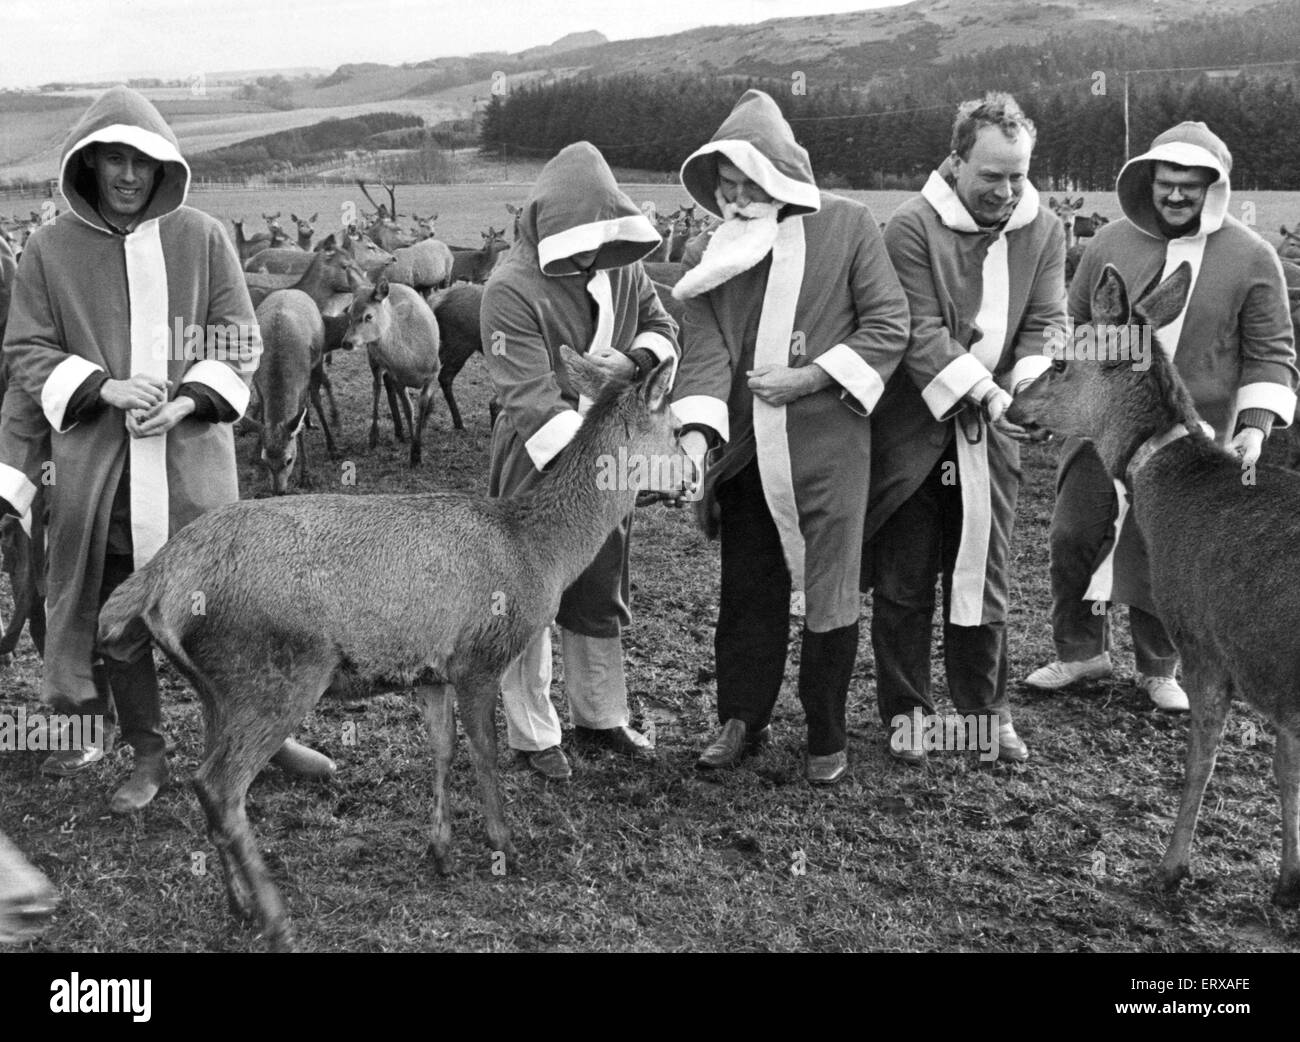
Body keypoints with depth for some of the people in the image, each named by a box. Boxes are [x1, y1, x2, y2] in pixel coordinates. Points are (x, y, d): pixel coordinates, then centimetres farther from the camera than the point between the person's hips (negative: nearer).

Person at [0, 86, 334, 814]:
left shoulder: (203, 238, 2)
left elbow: (240, 343, 2)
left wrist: (185, 402, -12)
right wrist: (108, 387, -13)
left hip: (191, 455, -1)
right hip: (94, 461, 1)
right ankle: (148, 755, 22)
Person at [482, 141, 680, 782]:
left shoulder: (618, 267, -1)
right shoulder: (512, 289, -21)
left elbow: (662, 326, 12)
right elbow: (531, 397, -27)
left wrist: (637, 358, -12)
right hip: (536, 465, -6)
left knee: (600, 597, 17)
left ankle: (601, 718, 34)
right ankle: (532, 736, 21)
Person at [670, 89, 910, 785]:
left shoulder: (847, 226, -3)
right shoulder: (712, 251, 6)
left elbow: (888, 325, -3)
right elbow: (703, 348, -3)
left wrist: (808, 377, -13)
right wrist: (696, 431, -20)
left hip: (827, 444, -3)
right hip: (746, 446, 3)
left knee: (828, 593, 3)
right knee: (748, 590, 11)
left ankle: (827, 737, 19)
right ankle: (741, 720, 26)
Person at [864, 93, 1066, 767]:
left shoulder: (1044, 232, 4)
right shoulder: (912, 227, -10)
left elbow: (1046, 323, 0)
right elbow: (921, 332, -17)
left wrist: (1026, 392, -19)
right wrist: (985, 394, -25)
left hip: (993, 434, 3)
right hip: (915, 428, -3)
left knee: (983, 577, 10)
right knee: (904, 582, 6)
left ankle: (986, 709, 24)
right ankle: (905, 711, 20)